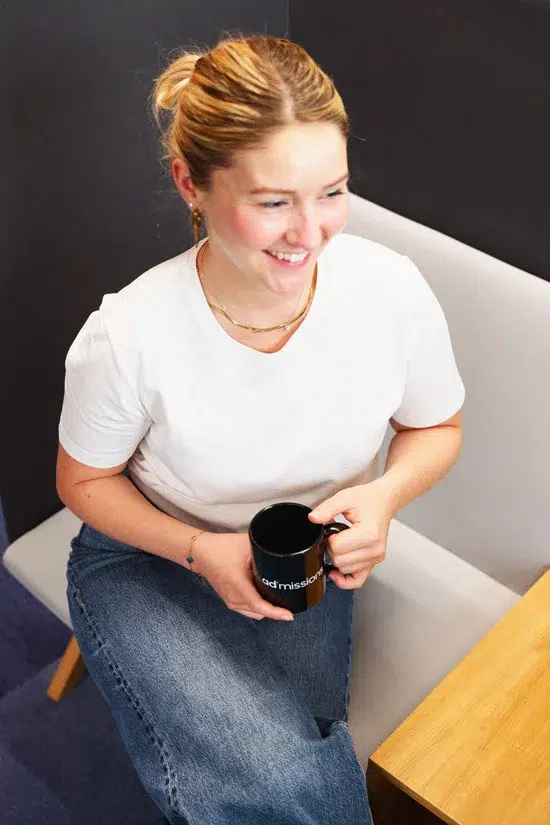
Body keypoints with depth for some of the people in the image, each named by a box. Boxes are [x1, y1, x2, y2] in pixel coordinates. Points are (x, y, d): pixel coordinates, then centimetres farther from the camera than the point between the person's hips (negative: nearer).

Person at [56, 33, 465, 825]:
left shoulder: (392, 290, -20)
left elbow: (436, 428, 0)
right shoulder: (128, 337, -26)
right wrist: (202, 551, -22)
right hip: (149, 560, -2)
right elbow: (85, 481, -7)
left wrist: (385, 495, -21)